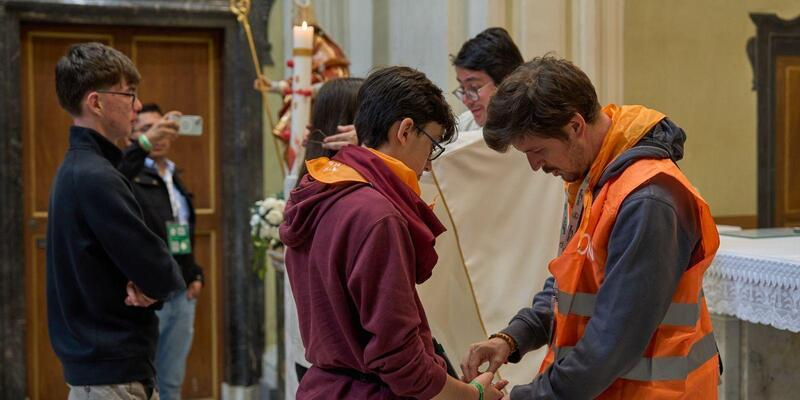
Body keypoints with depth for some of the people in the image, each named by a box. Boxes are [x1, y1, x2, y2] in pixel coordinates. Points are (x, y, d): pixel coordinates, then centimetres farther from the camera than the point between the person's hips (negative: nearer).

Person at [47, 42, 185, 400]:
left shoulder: (75, 168, 11)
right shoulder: (96, 178, -20)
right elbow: (163, 276, -21)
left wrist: (141, 282, -8)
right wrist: (154, 284, -1)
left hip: (91, 358, 10)